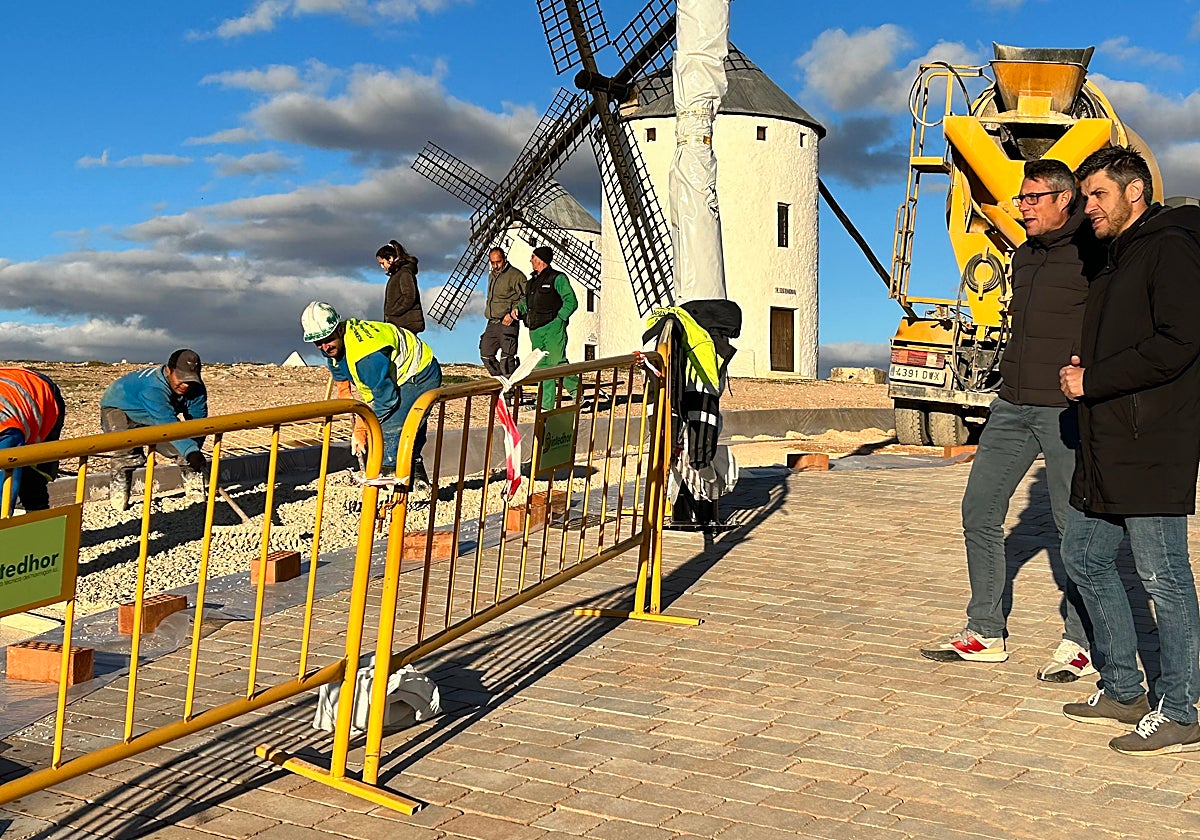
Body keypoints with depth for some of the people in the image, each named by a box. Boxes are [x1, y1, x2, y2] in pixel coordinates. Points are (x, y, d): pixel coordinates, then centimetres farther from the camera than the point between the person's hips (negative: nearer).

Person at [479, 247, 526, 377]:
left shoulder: (515, 275, -8)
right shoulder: (492, 275, 19)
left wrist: (513, 313, -19)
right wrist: (488, 312, 17)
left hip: (507, 323, -9)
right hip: (492, 323, 9)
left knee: (506, 358, -11)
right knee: (486, 354, 9)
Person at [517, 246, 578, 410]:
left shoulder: (557, 278, -4)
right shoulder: (533, 280, 19)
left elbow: (571, 302, -9)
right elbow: (527, 301, 29)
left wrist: (559, 319, -14)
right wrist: (518, 309, 9)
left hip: (553, 327, -7)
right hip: (535, 330, 8)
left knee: (557, 362, -15)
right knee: (542, 366, 5)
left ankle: (576, 389, 4)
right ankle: (546, 404, 7)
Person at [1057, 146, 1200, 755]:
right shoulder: (1115, 262, 21)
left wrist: (1092, 381, -14)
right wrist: (1083, 370, 5)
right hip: (1105, 448, 10)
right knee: (1084, 558, 14)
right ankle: (1122, 692, 25)